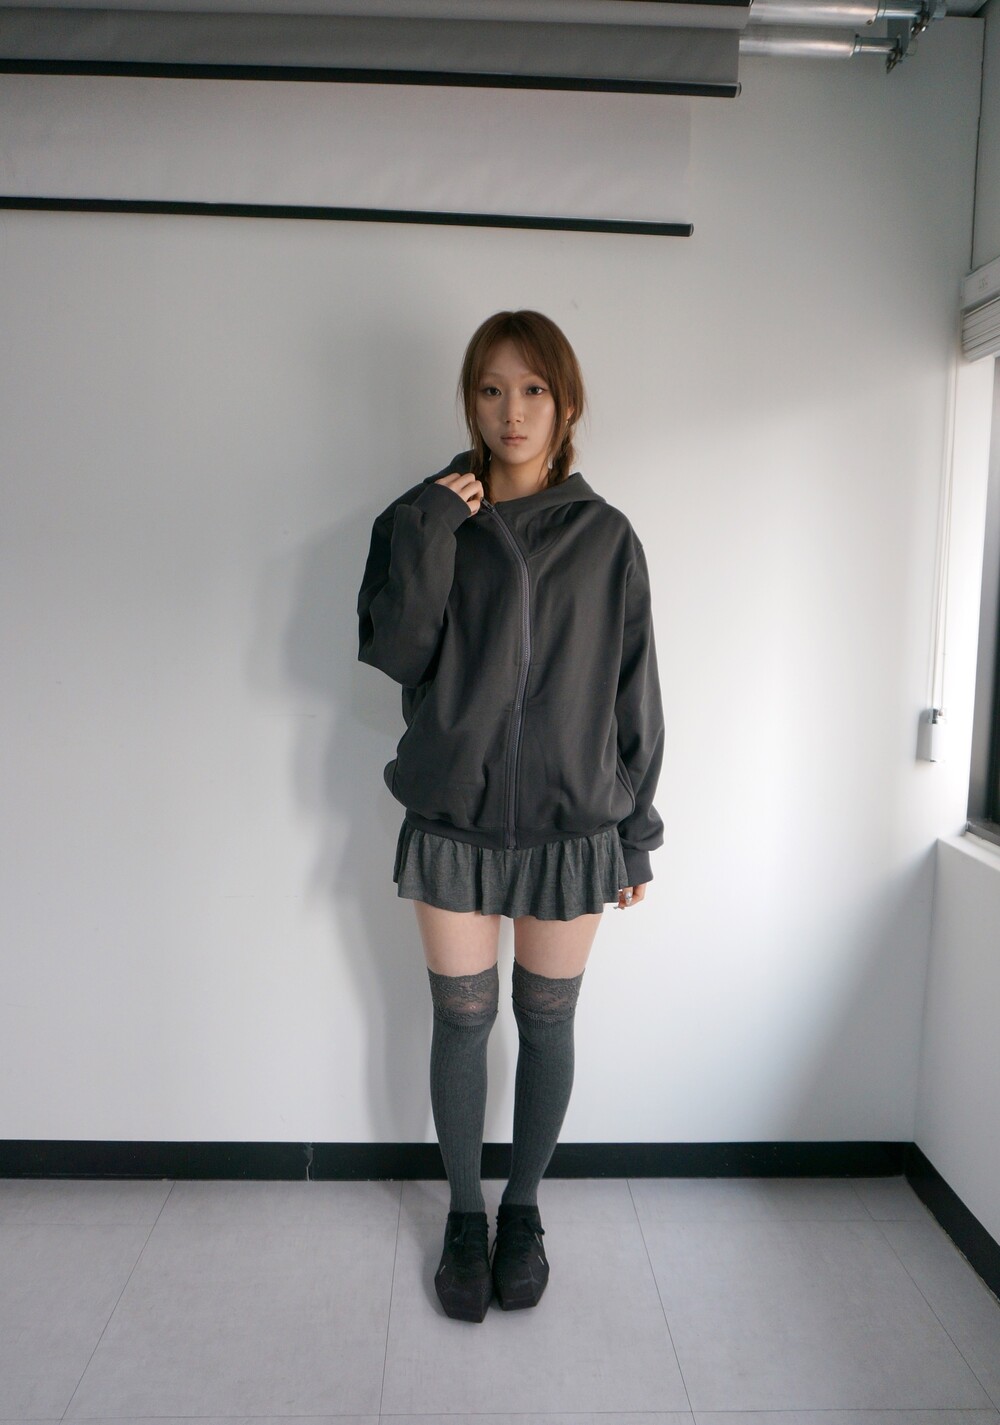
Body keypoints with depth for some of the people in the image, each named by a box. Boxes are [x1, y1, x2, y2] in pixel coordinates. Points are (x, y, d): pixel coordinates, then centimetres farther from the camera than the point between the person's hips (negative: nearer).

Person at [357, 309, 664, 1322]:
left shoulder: (604, 537, 1)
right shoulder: (425, 518, 2)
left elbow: (634, 693, 3)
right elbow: (390, 653, -8)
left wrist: (638, 832, 4)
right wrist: (426, 538, -18)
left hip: (570, 823, 0)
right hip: (453, 819, 0)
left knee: (546, 1021, 11)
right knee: (461, 1019, 10)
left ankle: (523, 1209, 34)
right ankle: (465, 1214, 32)